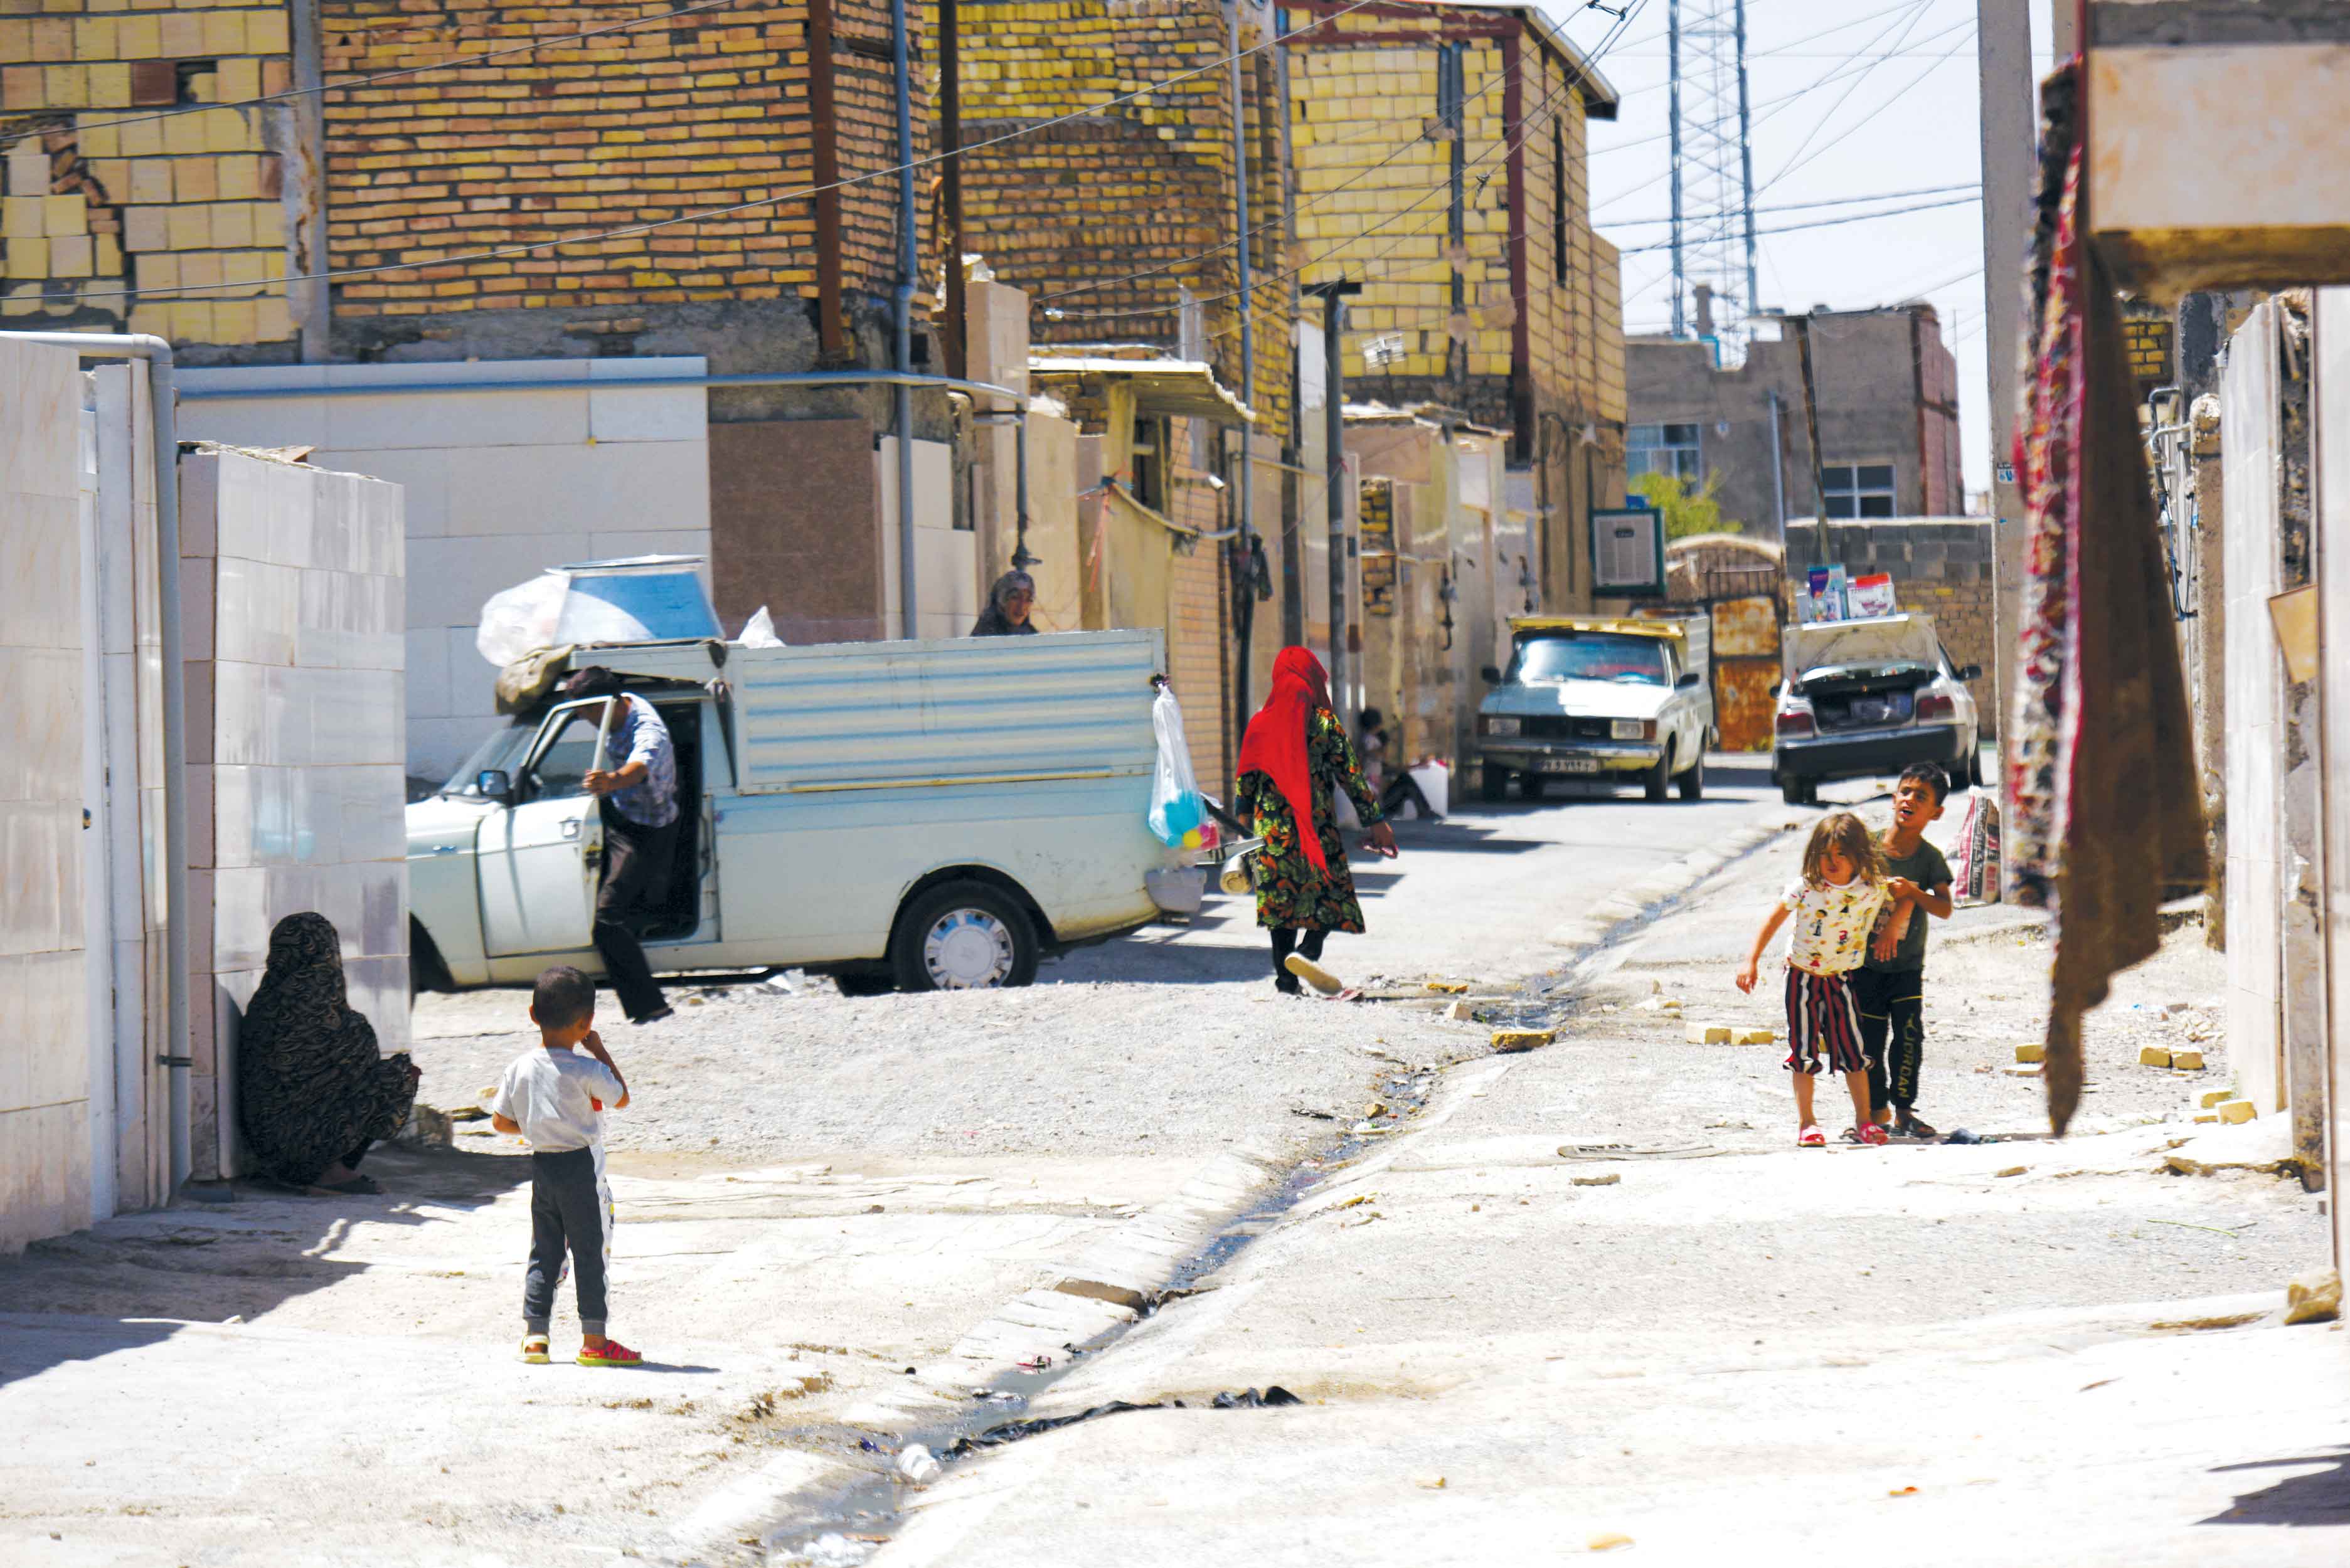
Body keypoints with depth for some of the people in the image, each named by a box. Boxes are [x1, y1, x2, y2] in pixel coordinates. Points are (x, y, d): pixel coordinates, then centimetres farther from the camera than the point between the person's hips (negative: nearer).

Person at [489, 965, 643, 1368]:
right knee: (590, 1253, 3)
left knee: (544, 1253, 14)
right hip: (582, 1168, -5)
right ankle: (594, 1339, 5)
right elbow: (621, 1098, -1)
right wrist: (599, 1050, 2)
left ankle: (534, 1335, 11)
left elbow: (500, 1120, 4)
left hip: (541, 1166, 5)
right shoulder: (587, 1070, -16)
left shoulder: (520, 1068, -2)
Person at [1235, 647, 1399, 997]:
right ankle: (1308, 952, -21)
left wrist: (1244, 823, 16)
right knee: (1331, 892, 5)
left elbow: (1244, 779, 7)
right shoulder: (1325, 722, -5)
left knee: (1281, 896, 9)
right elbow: (1351, 776, -5)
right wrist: (1375, 821, 0)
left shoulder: (1260, 724, 5)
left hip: (1271, 824, 3)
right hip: (1316, 824, -3)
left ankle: (1286, 980, 6)